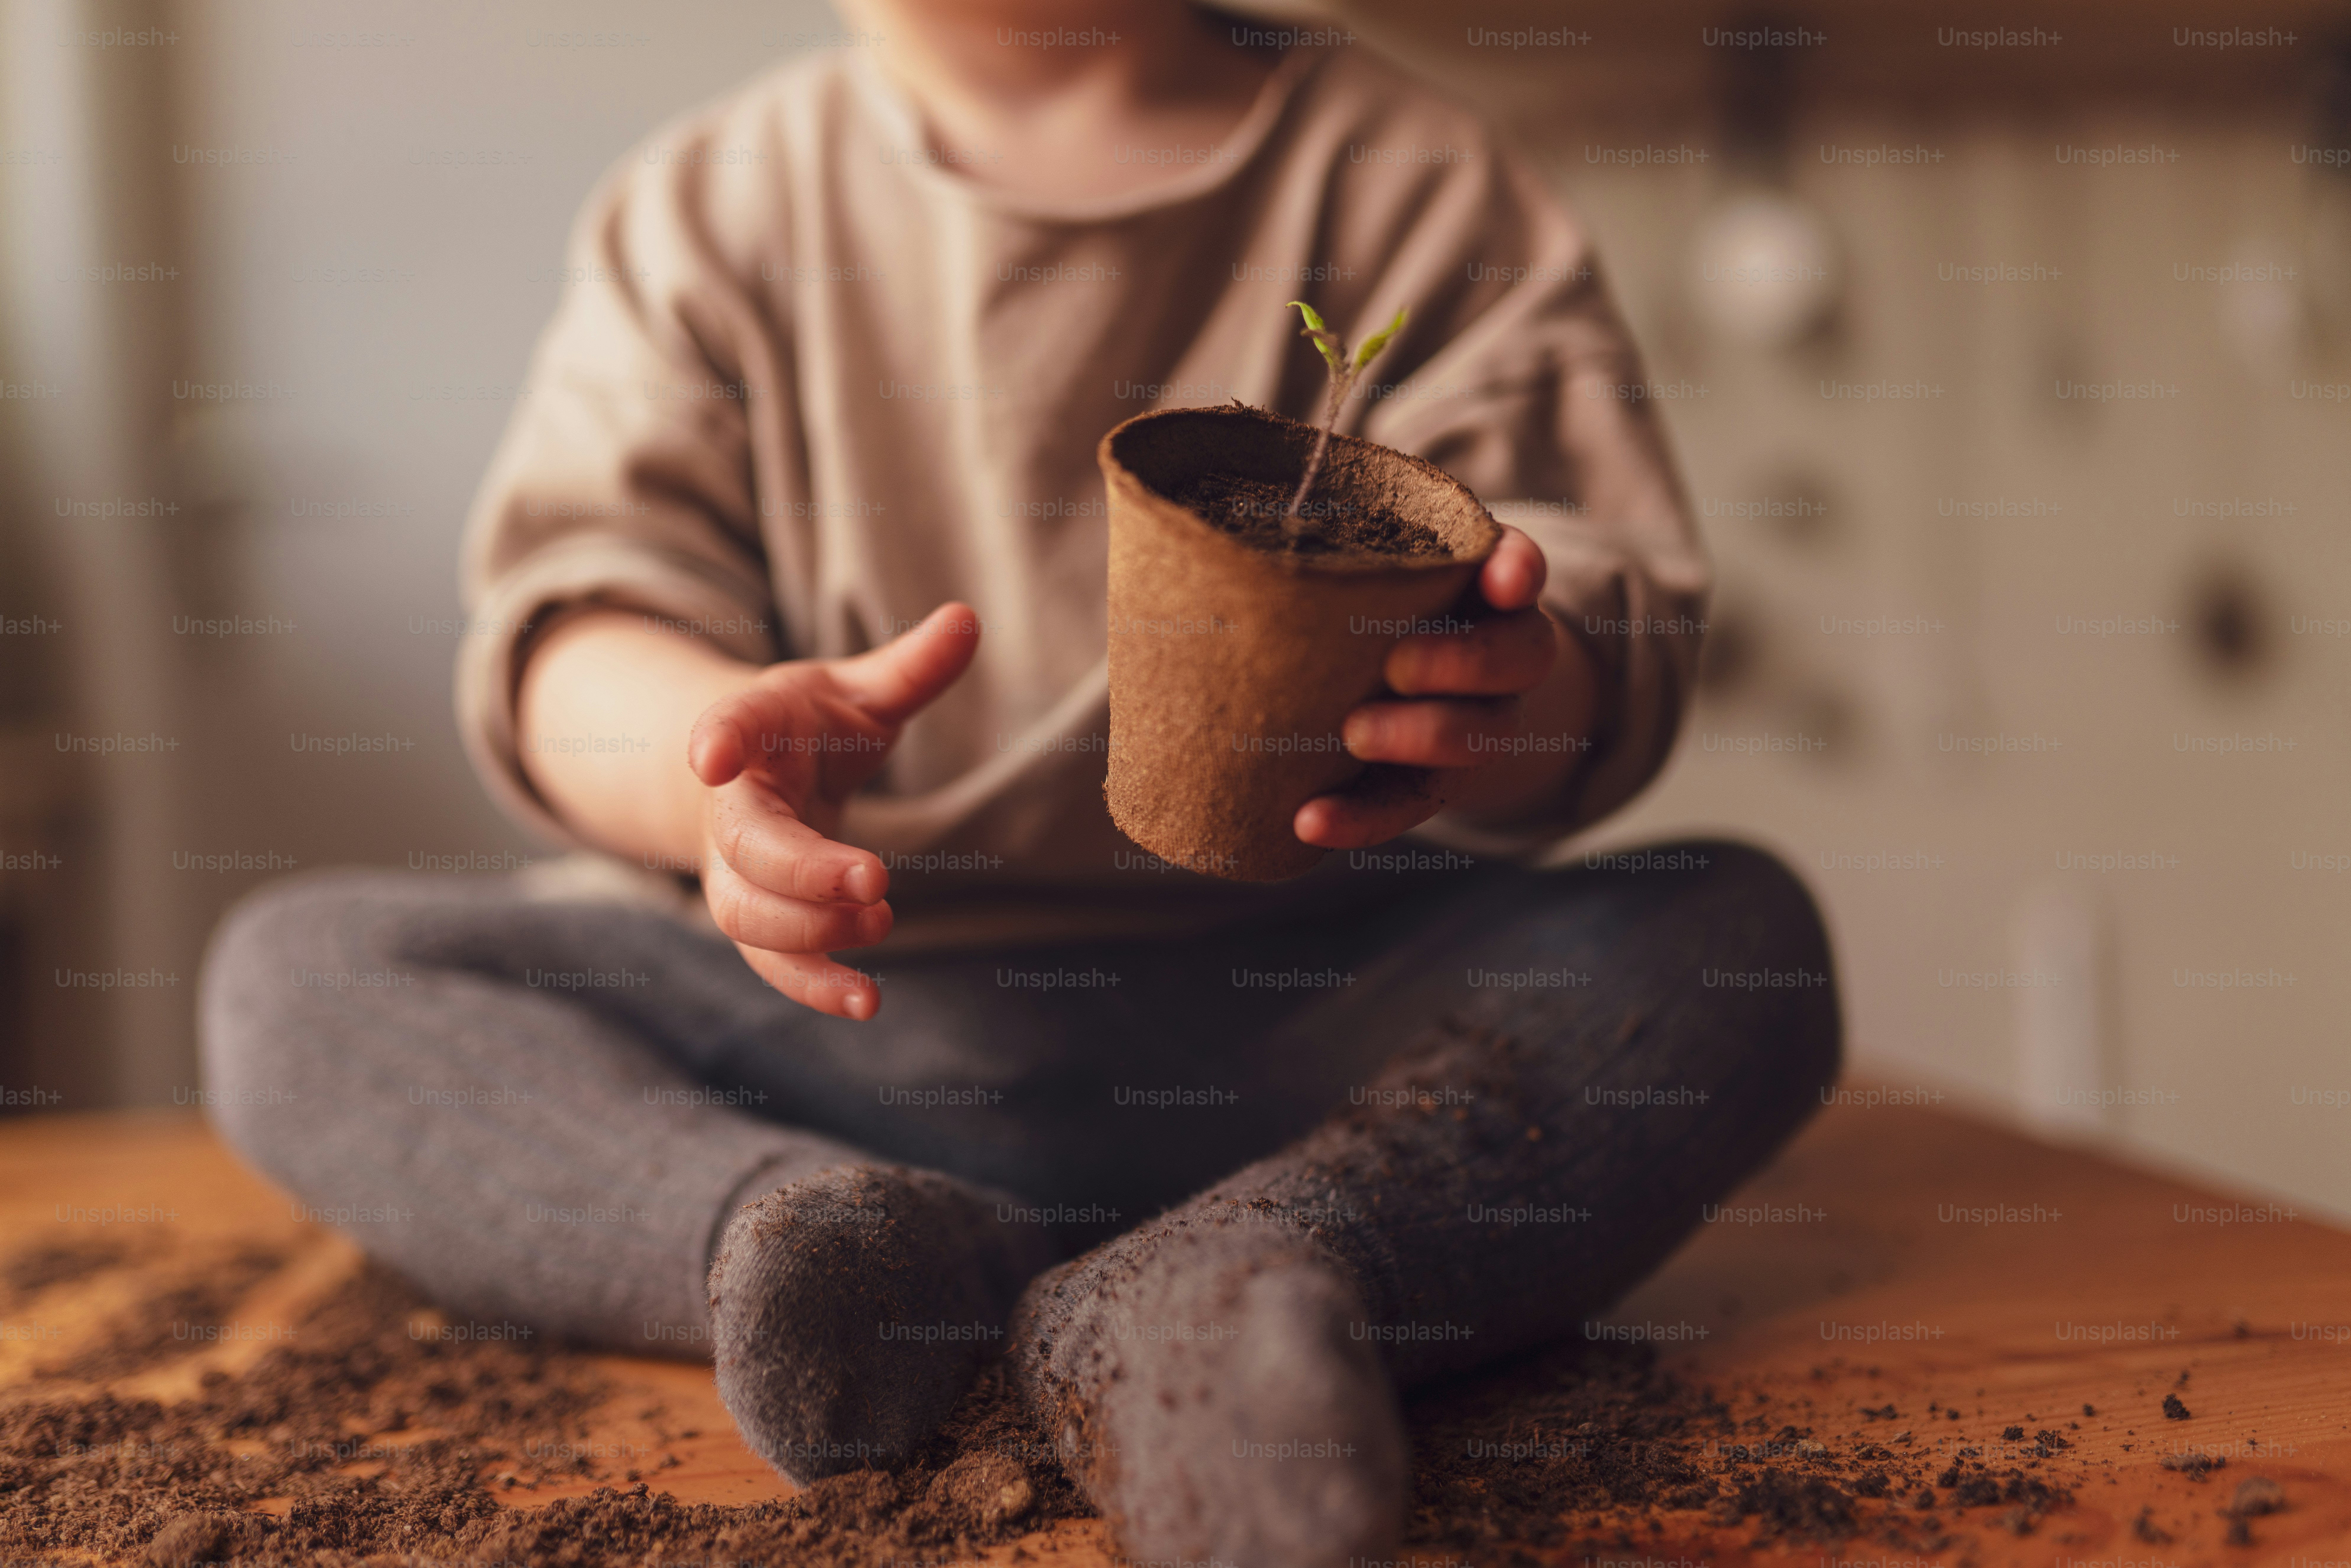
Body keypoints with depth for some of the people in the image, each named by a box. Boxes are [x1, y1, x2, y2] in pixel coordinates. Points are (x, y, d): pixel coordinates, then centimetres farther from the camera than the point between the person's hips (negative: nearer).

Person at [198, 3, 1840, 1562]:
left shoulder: (1413, 185, 4)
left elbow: (1627, 635, -6)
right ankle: (813, 1221, -39)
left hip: (1290, 1026, -1)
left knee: (1741, 933, -24)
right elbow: (573, 607, -5)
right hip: (817, 1000, 2)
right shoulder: (704, 211, 8)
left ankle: (1211, 1293, -45)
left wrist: (1528, 695, -32)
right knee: (289, 968, -16)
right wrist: (713, 735, -30)